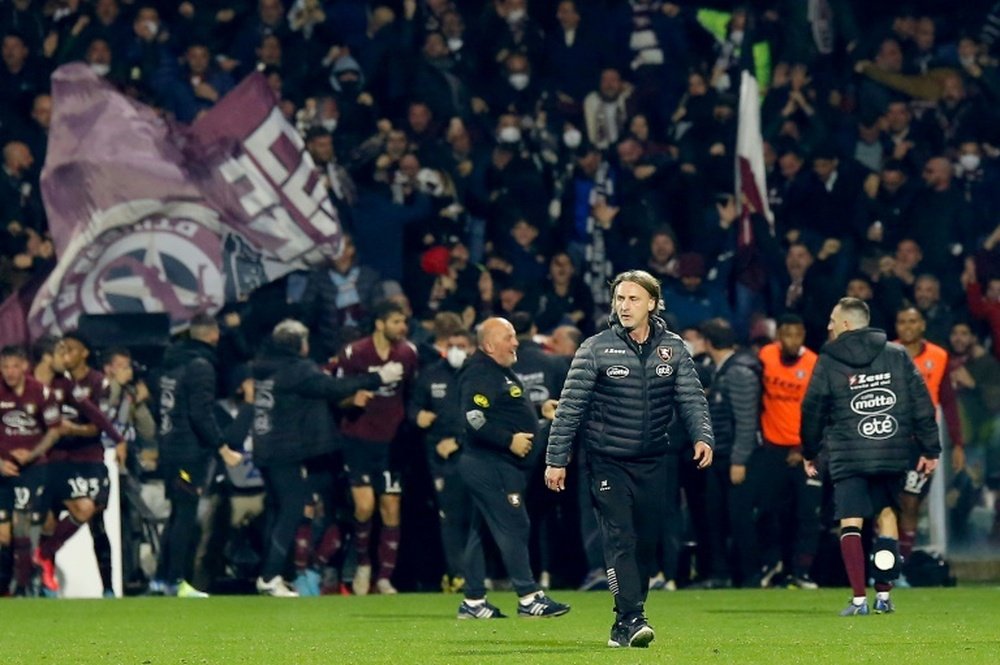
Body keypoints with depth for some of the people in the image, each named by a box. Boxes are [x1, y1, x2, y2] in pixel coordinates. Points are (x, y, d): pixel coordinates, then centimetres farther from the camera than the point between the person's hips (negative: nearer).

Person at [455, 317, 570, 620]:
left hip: (502, 464, 11)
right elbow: (474, 418, -24)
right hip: (490, 464, -11)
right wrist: (510, 440, -21)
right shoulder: (480, 375, -13)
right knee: (514, 526, -11)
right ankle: (528, 597, -11)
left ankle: (473, 601, 13)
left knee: (482, 531, 10)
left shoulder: (501, 373, 20)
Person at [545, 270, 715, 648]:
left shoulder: (673, 349, 4)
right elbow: (570, 407, -3)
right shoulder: (596, 350, -4)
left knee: (647, 542, 6)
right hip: (607, 461, -3)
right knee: (620, 538, -14)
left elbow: (691, 397, 2)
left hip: (653, 463, 4)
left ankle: (625, 623, 16)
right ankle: (631, 619, -20)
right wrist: (556, 459, -6)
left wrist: (702, 436, -17)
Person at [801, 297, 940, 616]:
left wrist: (809, 452, 19)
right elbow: (921, 404, 5)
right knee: (886, 513, 18)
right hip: (893, 453, 3)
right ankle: (884, 593, 12)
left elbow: (812, 410, 6)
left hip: (848, 455, -3)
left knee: (850, 523, -2)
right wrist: (929, 449, 10)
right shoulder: (897, 355, 7)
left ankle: (859, 599, -12)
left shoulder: (828, 362, 1)